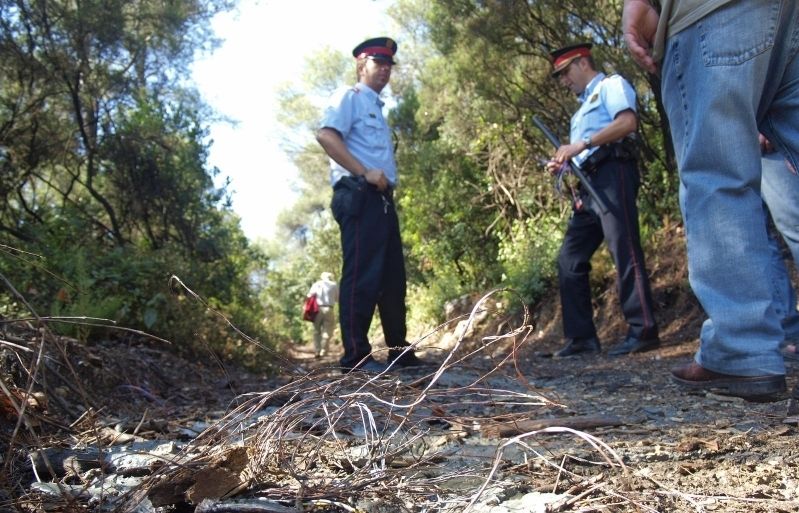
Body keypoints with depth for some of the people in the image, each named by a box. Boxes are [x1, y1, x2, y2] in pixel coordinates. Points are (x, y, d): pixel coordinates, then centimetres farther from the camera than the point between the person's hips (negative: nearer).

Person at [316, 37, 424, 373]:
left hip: (381, 199, 10)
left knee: (393, 277, 10)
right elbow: (326, 136, -15)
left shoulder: (377, 108, 29)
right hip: (359, 196, -10)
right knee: (362, 275, -13)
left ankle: (400, 352, 18)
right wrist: (365, 172, -19)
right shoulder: (350, 97, 1)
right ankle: (356, 356, -11)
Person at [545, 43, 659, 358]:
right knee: (570, 259, 1)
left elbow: (627, 122, -14)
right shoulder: (583, 108, 31)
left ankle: (643, 331, -10)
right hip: (590, 185, 9)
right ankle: (581, 338, 2)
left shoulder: (611, 85, 6)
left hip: (612, 175, -9)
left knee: (624, 251, -13)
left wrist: (580, 145, -16)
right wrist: (564, 164, 8)